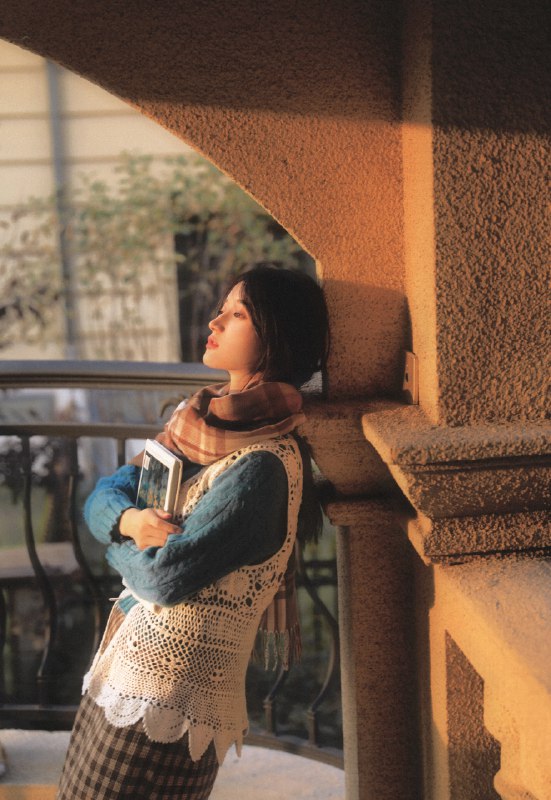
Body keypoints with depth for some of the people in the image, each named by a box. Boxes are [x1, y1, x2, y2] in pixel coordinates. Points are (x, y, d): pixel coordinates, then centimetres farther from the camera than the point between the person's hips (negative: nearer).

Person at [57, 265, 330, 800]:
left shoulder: (261, 465, -19)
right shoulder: (196, 420, 9)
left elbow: (167, 576, -20)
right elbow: (103, 495, 11)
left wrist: (120, 546, 1)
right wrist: (127, 520, -12)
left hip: (166, 703, -8)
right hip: (119, 673, 8)